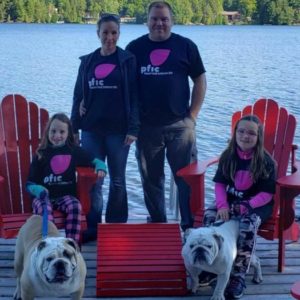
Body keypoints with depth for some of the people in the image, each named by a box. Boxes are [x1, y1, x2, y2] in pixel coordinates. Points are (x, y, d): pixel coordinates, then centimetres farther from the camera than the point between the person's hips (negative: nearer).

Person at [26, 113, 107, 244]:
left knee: (75, 206, -31)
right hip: (43, 197, -1)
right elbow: (30, 184, 3)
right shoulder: (41, 154, 3)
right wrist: (39, 190, -19)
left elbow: (95, 161, 19)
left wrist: (101, 168, -5)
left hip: (65, 195, 1)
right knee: (45, 209, -35)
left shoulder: (74, 151, 9)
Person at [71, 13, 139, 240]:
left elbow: (133, 96, -4)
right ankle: (93, 227, 10)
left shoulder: (127, 60, 1)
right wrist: (73, 127, 6)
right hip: (91, 129, 3)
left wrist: (133, 129, -12)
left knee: (117, 180, 8)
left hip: (118, 129, -2)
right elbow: (78, 95, 12)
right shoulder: (88, 61, 9)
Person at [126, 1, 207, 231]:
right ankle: (157, 224, 24)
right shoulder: (135, 48, 8)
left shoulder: (185, 46, 4)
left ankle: (191, 226, 8)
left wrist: (193, 114, -1)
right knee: (151, 178, 10)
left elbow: (200, 80, 6)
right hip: (146, 126, 2)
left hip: (180, 125, -2)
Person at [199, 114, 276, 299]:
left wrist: (245, 207, -26)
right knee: (210, 215, -24)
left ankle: (238, 276, -26)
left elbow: (266, 194, -13)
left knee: (248, 224, -36)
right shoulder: (228, 156, 0)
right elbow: (220, 183, 2)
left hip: (258, 205, -4)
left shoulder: (266, 162, -12)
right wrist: (223, 205, -16)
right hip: (231, 200, 4)